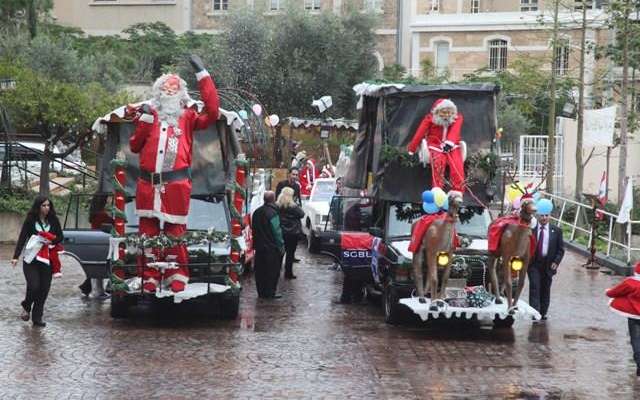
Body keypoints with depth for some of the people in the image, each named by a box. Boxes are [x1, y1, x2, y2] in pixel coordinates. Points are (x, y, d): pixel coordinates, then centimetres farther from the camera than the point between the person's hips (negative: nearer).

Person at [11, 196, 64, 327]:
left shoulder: (53, 221, 5)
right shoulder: (30, 221, -3)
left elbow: (60, 237, 10)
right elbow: (22, 238, -8)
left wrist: (51, 241, -12)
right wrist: (16, 256, -19)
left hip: (47, 260, 3)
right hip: (31, 259, -3)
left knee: (44, 289, 0)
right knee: (33, 286, -15)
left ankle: (37, 318, 9)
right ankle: (26, 307, 15)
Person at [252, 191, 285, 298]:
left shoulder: (257, 212, 7)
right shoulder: (272, 213, -16)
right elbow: (277, 231, -16)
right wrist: (281, 246, -9)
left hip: (259, 246, 7)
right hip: (271, 247, -7)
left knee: (260, 270, 11)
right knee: (272, 271, 1)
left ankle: (261, 292, 17)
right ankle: (270, 293, 2)